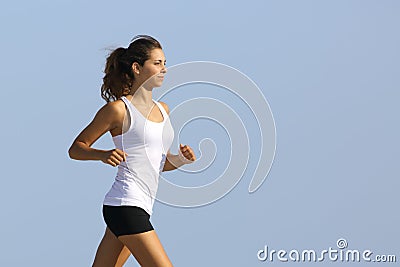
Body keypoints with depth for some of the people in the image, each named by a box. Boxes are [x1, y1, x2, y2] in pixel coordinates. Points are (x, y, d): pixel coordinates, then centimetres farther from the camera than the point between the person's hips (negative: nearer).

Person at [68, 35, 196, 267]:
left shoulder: (163, 109, 17)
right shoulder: (119, 109, -6)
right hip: (125, 205, -8)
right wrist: (104, 155, -20)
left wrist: (181, 159, 5)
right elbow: (76, 148, -1)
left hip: (141, 208, 8)